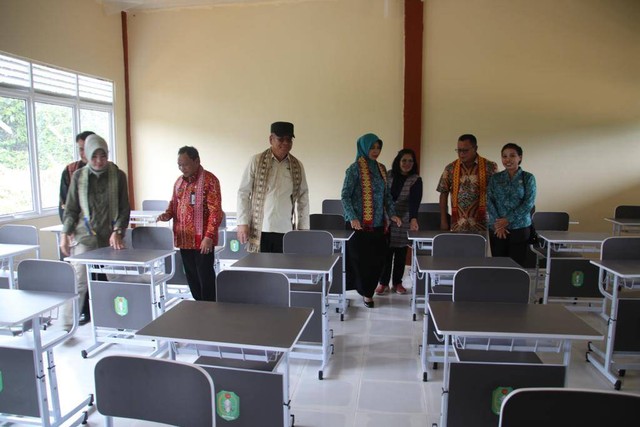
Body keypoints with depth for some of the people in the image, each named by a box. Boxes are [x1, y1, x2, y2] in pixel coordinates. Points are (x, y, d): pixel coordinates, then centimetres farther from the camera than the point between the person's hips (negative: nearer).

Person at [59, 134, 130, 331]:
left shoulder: (118, 175, 2)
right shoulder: (79, 176, 4)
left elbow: (124, 208, 2)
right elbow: (71, 209, 8)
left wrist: (118, 231, -9)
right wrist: (65, 234, 0)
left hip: (110, 236, 1)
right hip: (85, 235, 0)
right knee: (79, 280, -7)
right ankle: (67, 326, 5)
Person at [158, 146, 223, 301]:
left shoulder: (209, 180, -10)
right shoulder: (179, 181, 13)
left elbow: (215, 211, -14)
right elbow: (173, 203, 24)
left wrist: (209, 236, -20)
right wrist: (167, 214, 1)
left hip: (202, 239, -7)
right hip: (184, 239, 7)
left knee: (205, 277, 1)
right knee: (191, 276, 15)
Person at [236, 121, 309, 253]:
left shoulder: (297, 166, 8)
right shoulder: (256, 161, 1)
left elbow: (303, 198, 11)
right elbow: (243, 193, 2)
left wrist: (303, 228, 7)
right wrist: (242, 223, -4)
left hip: (286, 231, 2)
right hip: (260, 230, -2)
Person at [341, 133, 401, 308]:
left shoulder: (381, 168, 12)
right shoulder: (355, 168, -7)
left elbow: (386, 194, 17)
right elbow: (345, 196, -10)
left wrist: (392, 214, 4)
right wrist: (352, 218, -20)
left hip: (377, 223, 5)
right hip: (359, 223, -5)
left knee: (377, 258, 4)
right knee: (360, 258, 2)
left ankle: (367, 289, 21)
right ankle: (366, 291, 19)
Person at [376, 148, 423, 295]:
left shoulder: (416, 180, -6)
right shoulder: (388, 175, 1)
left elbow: (415, 201, -19)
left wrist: (413, 219, -35)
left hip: (404, 221, -1)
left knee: (401, 253, 8)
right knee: (386, 251, 1)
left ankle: (397, 282, 22)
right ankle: (383, 282, 12)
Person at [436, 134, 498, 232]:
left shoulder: (490, 166, 0)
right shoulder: (450, 168, 5)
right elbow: (443, 194, 7)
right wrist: (443, 220, 2)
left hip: (482, 224, -1)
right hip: (458, 225, 1)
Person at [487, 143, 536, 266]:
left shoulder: (528, 178, 2)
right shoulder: (495, 178, 8)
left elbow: (529, 203, -7)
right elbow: (489, 201, 1)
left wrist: (507, 219, -13)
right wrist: (498, 223, -11)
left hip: (519, 228, -2)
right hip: (497, 229, 2)